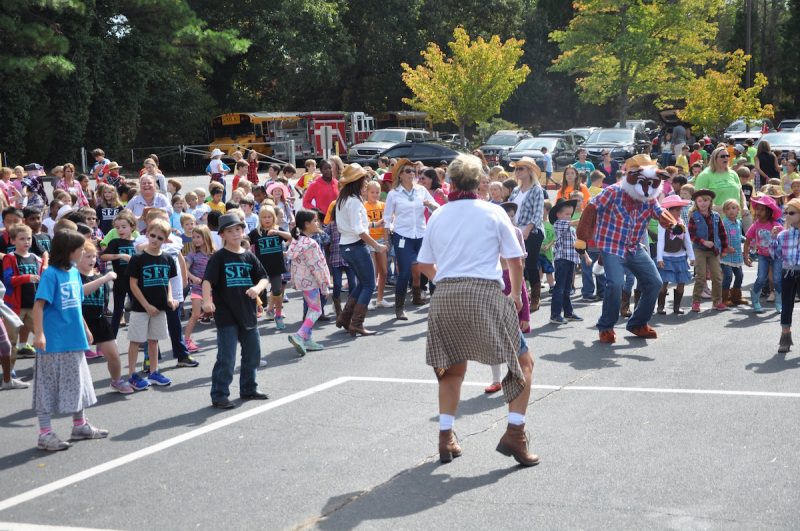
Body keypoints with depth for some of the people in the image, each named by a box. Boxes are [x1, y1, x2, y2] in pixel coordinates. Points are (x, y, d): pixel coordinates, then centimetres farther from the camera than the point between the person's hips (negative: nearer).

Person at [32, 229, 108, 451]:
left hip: (74, 340, 8)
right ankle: (45, 433, 8)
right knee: (48, 387, 1)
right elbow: (39, 305, -19)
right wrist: (38, 334, -26)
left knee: (77, 383, 18)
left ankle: (80, 425, 33)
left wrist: (85, 329, 23)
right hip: (54, 342, -8)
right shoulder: (51, 274, -15)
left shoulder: (74, 272, 7)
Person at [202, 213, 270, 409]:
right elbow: (207, 280, -16)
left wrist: (257, 288, -14)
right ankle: (219, 395, 1)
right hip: (226, 316, -6)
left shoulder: (249, 257, 9)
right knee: (226, 358, -7)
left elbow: (263, 278, 8)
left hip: (248, 314, 6)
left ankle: (249, 389, 32)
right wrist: (207, 300, -33)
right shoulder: (219, 257, -6)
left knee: (253, 354, 16)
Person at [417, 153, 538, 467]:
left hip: (444, 297, 4)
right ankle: (514, 432, -4)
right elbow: (515, 261, 4)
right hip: (484, 292, -4)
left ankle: (446, 437, 20)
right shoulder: (494, 212, 3)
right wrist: (516, 294, 19)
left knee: (453, 368, 23)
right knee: (523, 363, 9)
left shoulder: (438, 216, 12)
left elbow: (424, 266, 16)